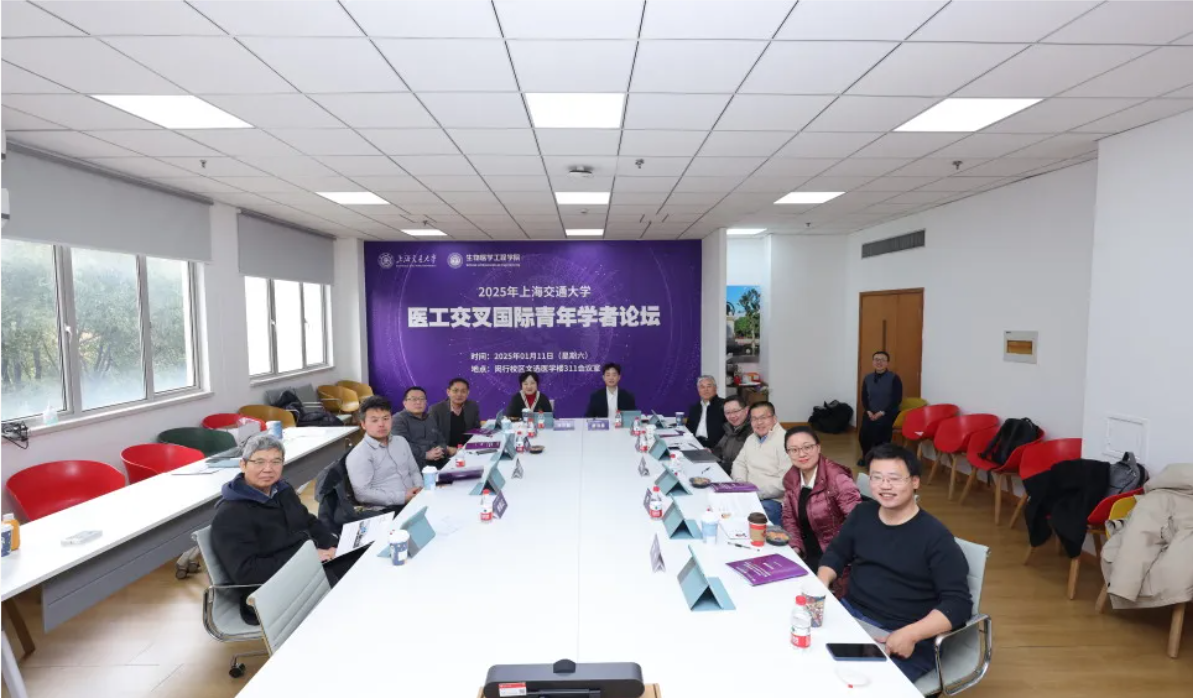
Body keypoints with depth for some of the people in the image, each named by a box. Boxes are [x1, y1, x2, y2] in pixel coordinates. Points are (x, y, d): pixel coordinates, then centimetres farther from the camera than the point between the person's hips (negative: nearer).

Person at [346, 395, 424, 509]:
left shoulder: (401, 441, 16)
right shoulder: (358, 455, -6)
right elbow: (362, 493, -14)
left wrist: (419, 488, 0)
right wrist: (402, 497, -17)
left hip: (414, 500, 7)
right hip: (387, 511, -7)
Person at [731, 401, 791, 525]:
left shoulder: (784, 441, -13)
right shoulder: (751, 438, 16)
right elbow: (739, 463, 18)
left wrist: (757, 492, -21)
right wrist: (741, 485, -3)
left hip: (774, 501, -8)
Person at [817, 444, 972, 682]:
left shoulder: (935, 536, -12)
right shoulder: (862, 513, 5)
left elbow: (958, 603, -14)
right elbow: (836, 553, 16)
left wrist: (910, 634, -25)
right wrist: (820, 586, -2)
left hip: (903, 639, -5)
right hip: (849, 614, 5)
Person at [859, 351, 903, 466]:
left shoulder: (894, 378, -4)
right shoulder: (867, 379, 9)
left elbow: (897, 399, -8)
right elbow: (864, 398, 10)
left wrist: (881, 413, -14)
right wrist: (868, 412, -7)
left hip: (888, 414, -3)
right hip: (871, 413, 3)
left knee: (879, 429, -28)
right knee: (863, 433, -18)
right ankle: (866, 456, 11)